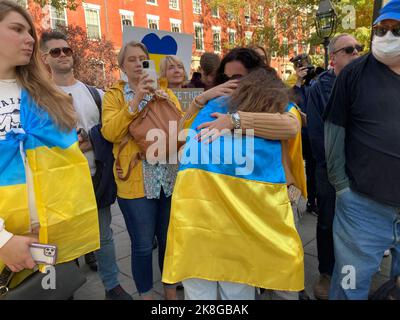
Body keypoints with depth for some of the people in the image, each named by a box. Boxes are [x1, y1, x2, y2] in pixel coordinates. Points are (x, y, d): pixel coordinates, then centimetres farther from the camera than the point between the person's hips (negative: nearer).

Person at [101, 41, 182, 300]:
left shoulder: (167, 93, 13)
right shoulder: (114, 95, 3)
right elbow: (109, 132, -12)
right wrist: (135, 100, -18)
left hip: (170, 178, 3)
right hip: (135, 181, -3)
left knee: (169, 240, 14)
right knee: (143, 245, 7)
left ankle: (171, 289, 36)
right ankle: (146, 294, 31)